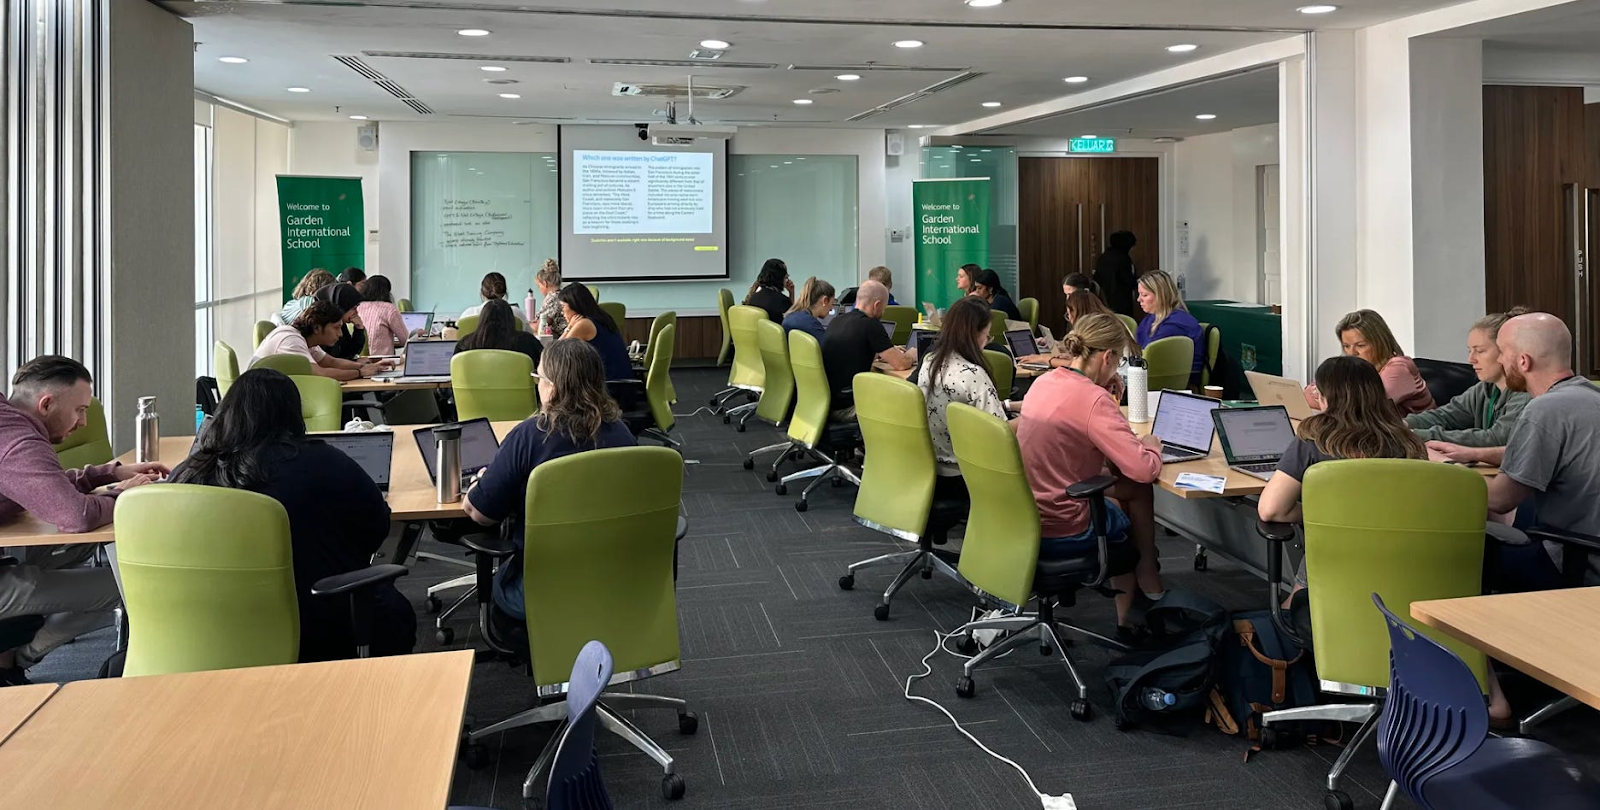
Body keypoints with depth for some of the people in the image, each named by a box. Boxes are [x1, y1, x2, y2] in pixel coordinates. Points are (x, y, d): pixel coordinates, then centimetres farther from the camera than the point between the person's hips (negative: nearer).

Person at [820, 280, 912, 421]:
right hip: (845, 409, -8)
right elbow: (901, 364, -13)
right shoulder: (871, 325, -15)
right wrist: (911, 356, 9)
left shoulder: (836, 321, 9)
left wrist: (884, 352, 29)